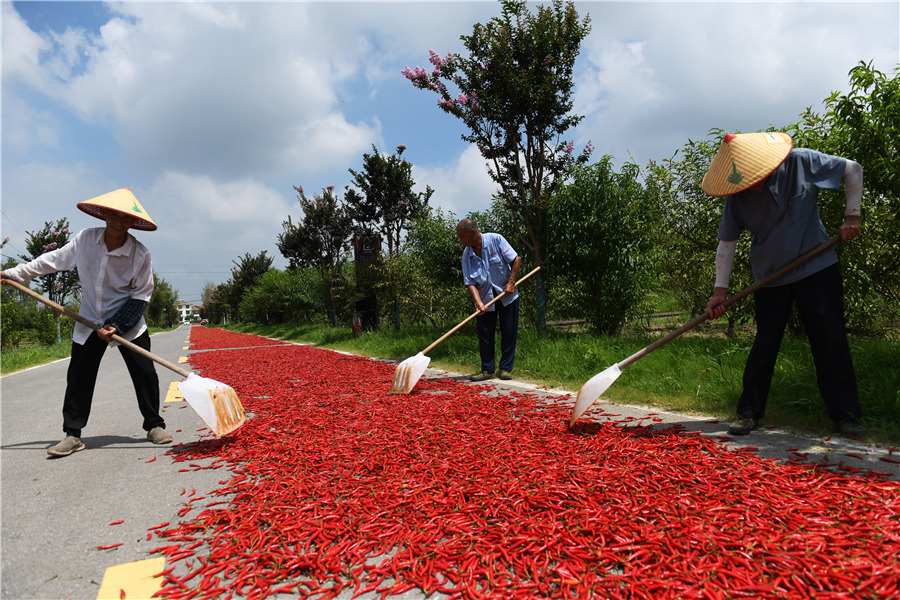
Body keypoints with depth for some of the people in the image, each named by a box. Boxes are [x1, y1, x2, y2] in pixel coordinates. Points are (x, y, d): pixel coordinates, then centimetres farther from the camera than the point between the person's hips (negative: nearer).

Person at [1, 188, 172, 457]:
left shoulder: (140, 253, -16)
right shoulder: (85, 239, -8)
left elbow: (140, 296, -12)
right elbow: (53, 260, 9)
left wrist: (117, 327, -18)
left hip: (128, 322, -2)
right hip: (89, 321, 3)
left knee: (145, 374, -4)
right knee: (78, 377, 4)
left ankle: (154, 426, 12)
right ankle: (73, 435, 16)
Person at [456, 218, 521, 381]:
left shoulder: (495, 240, -12)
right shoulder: (467, 255, -5)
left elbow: (516, 260, -9)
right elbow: (470, 282, -9)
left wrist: (511, 283, -16)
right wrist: (478, 302, -24)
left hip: (507, 295, -2)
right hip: (485, 299, 2)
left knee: (509, 331, 0)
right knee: (484, 333, 0)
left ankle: (506, 368, 12)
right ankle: (487, 369, 12)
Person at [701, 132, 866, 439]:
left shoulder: (801, 162, -12)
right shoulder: (738, 196, -10)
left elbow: (853, 169, 3)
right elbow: (727, 243, -5)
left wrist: (852, 214, -5)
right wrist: (720, 289, -10)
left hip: (817, 267, 0)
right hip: (770, 275, 0)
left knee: (830, 339, 1)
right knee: (765, 342, 1)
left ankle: (845, 414, 14)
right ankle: (749, 412, 12)